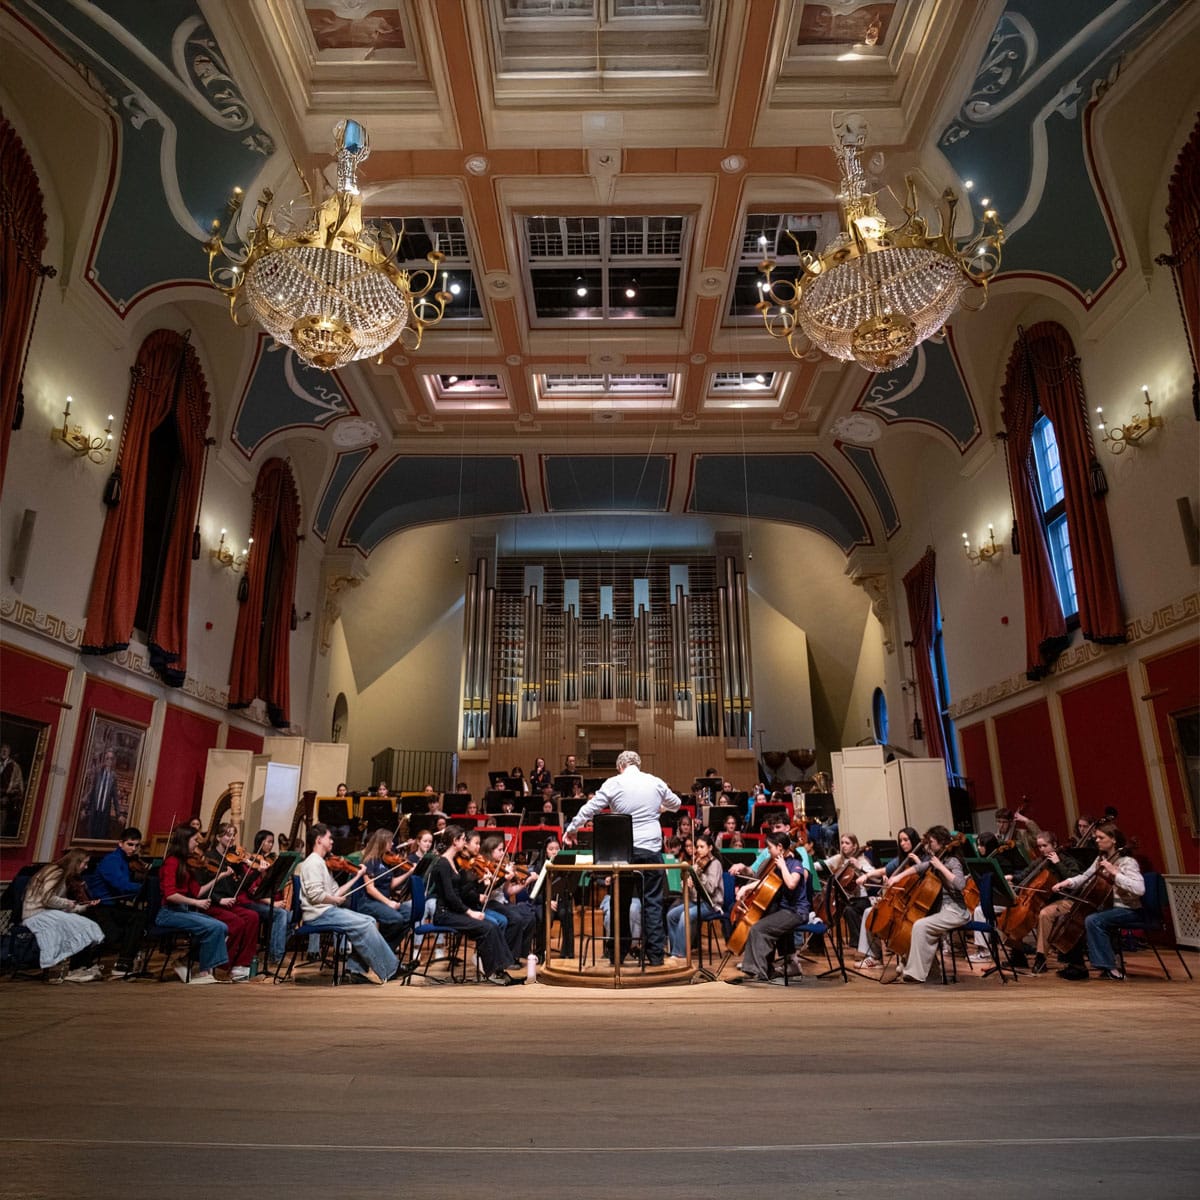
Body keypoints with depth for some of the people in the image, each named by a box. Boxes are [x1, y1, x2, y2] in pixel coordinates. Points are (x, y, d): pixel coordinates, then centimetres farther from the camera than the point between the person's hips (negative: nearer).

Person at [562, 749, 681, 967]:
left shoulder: (614, 783, -2)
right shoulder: (655, 782, 4)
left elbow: (588, 809, -1)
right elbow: (676, 804, 21)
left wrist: (570, 830, 12)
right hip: (651, 848, 1)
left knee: (621, 901, 12)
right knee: (652, 901, 6)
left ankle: (619, 953, 18)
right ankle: (655, 955, 4)